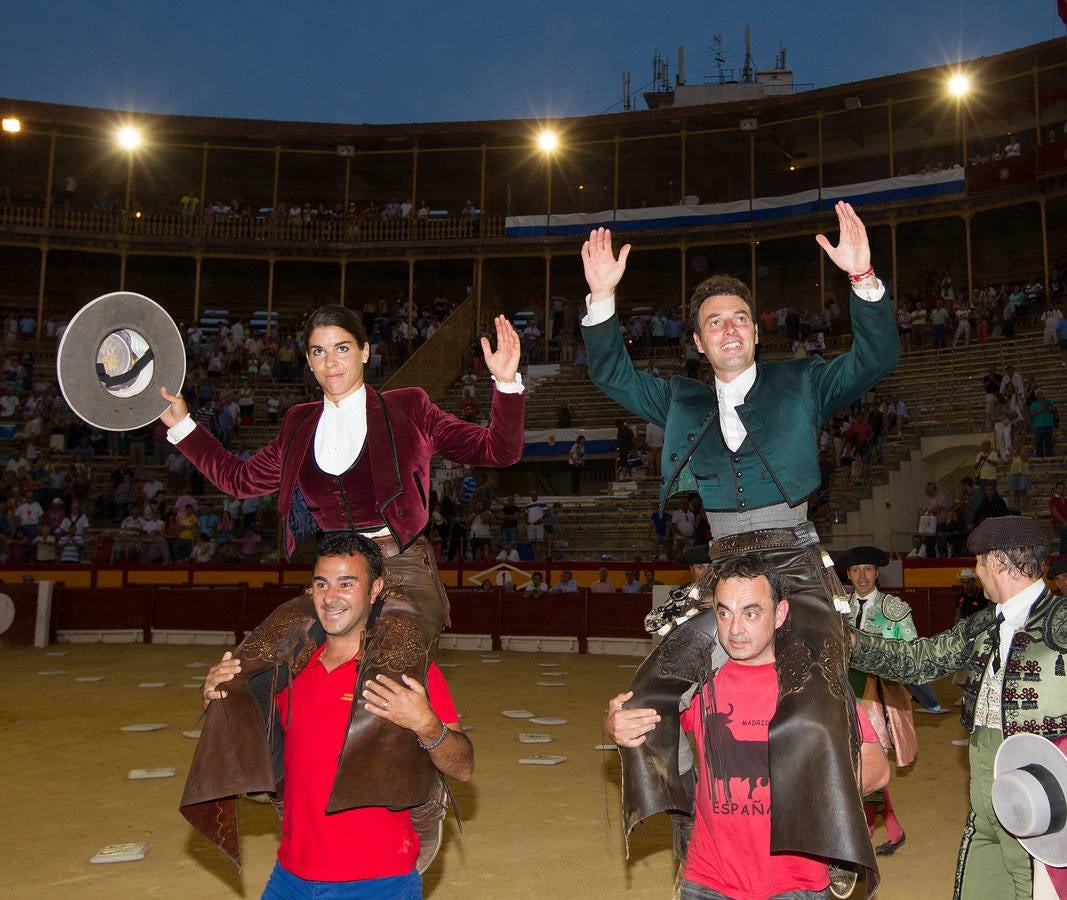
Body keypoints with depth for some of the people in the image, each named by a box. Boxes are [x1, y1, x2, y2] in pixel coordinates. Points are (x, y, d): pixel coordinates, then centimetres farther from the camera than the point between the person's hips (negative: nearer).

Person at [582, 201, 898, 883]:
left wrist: (864, 279, -10)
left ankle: (825, 863, -6)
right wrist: (603, 297, 8)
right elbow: (612, 373, 20)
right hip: (712, 569, 3)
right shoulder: (680, 400, 21)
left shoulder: (801, 385, 15)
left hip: (791, 561, -3)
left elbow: (876, 359, 5)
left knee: (809, 717, -18)